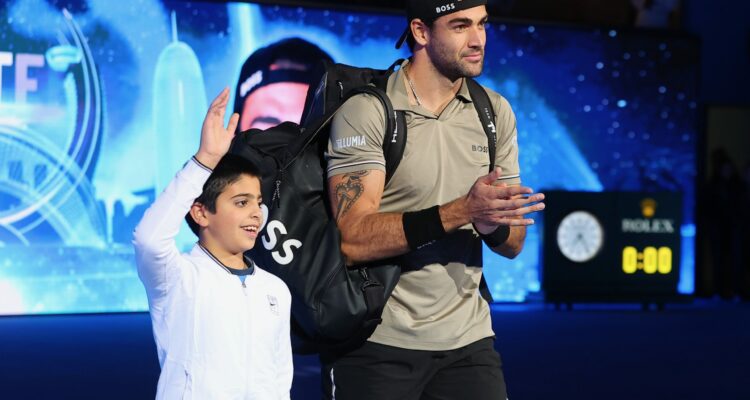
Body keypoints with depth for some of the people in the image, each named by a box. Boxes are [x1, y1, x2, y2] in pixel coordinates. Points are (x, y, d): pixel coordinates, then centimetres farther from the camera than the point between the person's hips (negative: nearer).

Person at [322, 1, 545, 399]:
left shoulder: (495, 112, 6)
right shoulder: (366, 111, -11)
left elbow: (513, 242, 6)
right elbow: (352, 241, -21)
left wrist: (492, 225, -18)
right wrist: (463, 210, -28)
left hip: (467, 338, 4)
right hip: (376, 344, -4)